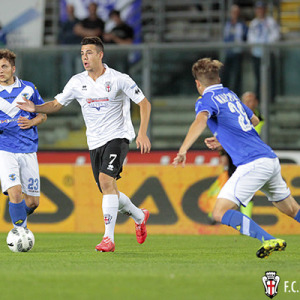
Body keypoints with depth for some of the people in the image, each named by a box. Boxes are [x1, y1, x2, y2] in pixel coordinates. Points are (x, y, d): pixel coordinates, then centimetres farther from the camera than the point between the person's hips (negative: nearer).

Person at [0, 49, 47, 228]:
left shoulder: (29, 88, 6)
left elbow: (43, 115, 15)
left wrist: (32, 122, -6)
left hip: (28, 151, 2)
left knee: (33, 201, 3)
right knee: (15, 192, -22)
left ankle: (19, 218, 35)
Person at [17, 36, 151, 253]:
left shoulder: (119, 79, -9)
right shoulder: (77, 82, 3)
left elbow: (144, 103, -3)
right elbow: (57, 104, 12)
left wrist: (143, 133, -12)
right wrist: (36, 109, -8)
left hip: (118, 137, -5)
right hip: (95, 143, 5)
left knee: (106, 180, -24)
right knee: (109, 191, 8)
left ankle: (109, 238, -23)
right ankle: (139, 216, 37)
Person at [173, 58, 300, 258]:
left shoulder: (206, 100, -1)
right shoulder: (230, 95, 22)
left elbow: (201, 120, -25)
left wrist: (183, 150, -32)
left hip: (252, 164, -8)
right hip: (271, 159, 8)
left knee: (221, 212, -10)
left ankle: (270, 241, -22)